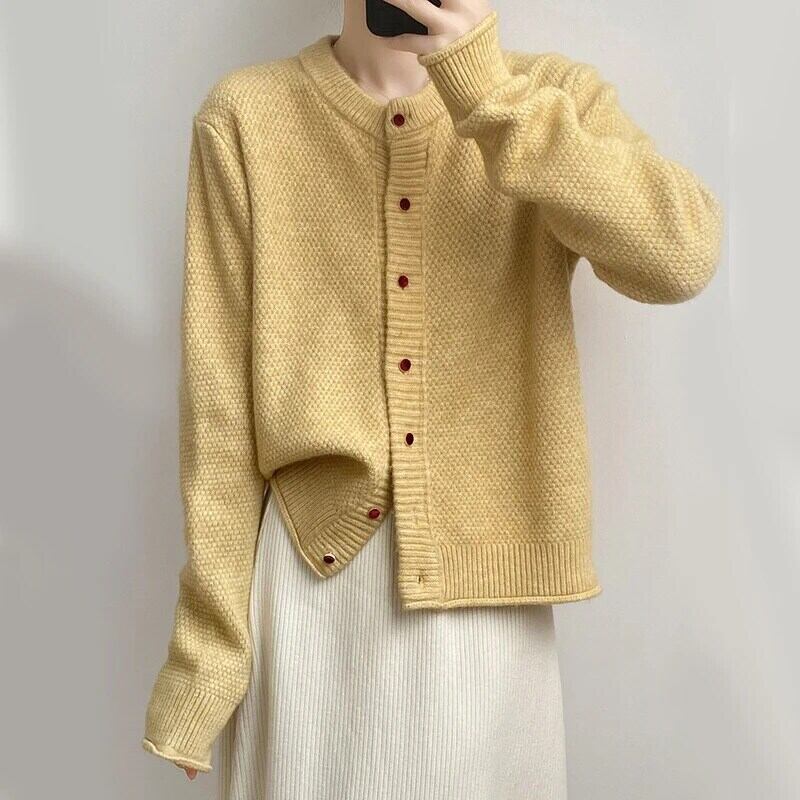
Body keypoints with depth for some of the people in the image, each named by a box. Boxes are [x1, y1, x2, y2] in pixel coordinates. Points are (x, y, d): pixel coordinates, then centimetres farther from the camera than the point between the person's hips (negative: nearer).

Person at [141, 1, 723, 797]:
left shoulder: (556, 95, 1)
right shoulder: (246, 116, -3)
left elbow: (682, 256, -17)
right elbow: (219, 397, -4)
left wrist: (487, 86, -21)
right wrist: (212, 631, -3)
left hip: (486, 587, 1)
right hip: (309, 577, -1)